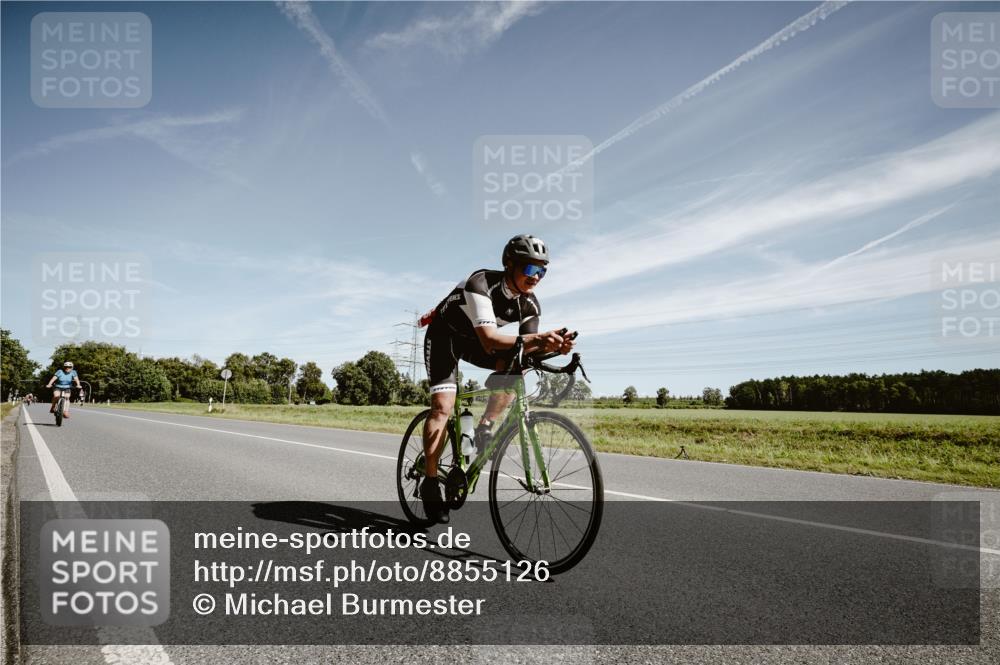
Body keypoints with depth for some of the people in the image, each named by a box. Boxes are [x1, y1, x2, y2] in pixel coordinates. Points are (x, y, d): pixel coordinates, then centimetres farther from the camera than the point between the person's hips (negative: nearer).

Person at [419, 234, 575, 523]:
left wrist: (553, 345, -39)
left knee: (515, 363, -22)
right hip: (444, 335, -5)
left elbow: (528, 349, -17)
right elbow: (489, 340, -46)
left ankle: (485, 428, -8)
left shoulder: (530, 303, -15)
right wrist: (535, 338, -60)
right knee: (443, 406, -17)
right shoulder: (481, 284, -34)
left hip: (475, 339, 6)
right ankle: (430, 482, -7)